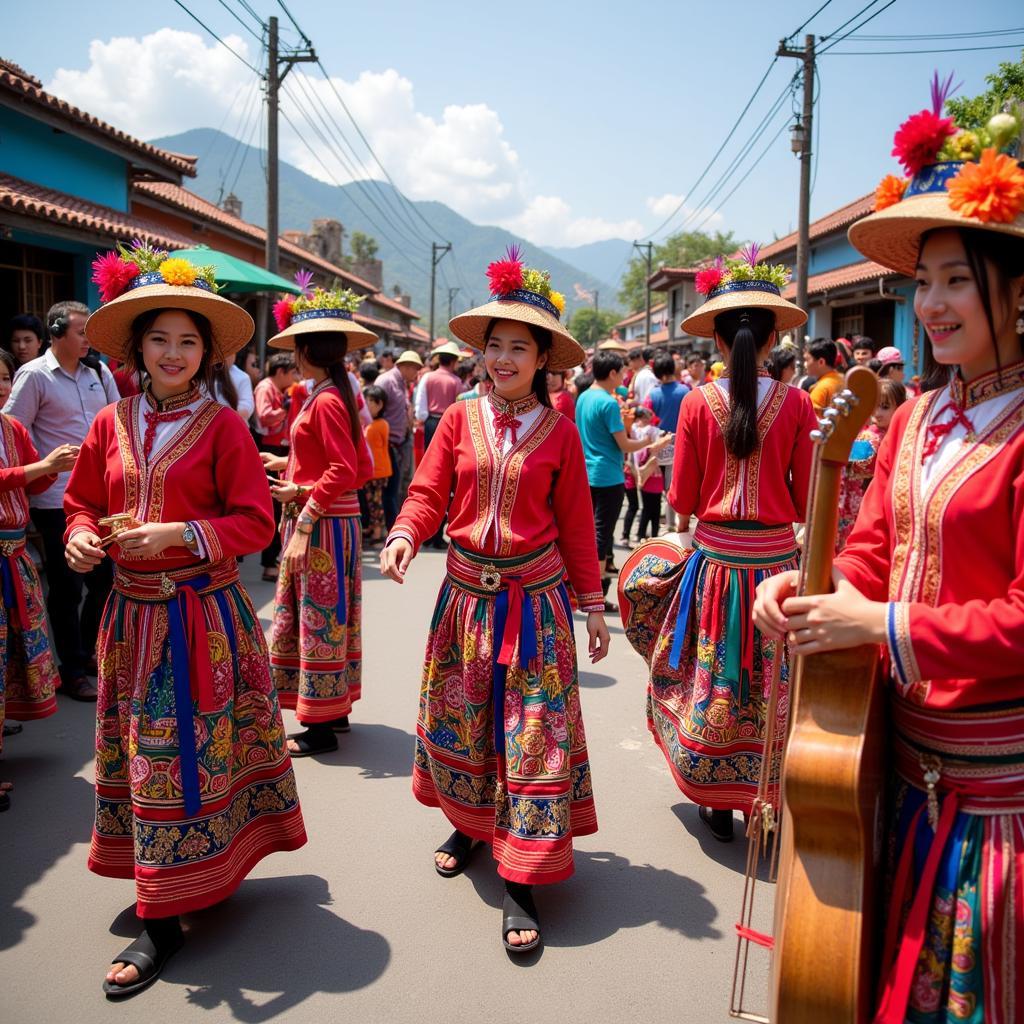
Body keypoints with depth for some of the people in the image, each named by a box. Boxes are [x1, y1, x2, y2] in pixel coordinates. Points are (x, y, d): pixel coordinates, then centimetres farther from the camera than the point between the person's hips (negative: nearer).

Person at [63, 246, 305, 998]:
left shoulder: (223, 426, -7)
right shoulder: (111, 424, 5)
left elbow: (255, 521, -10)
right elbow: (83, 503, 13)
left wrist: (176, 534, -22)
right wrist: (82, 539, -9)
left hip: (204, 613, -5)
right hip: (133, 613, 5)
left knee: (184, 753, 0)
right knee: (139, 749, 13)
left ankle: (163, 921, 12)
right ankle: (166, 900, 32)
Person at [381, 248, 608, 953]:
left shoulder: (559, 432, -2)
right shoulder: (460, 419, 0)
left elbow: (575, 523, 2)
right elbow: (428, 492, -3)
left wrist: (593, 603, 4)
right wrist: (404, 536, -24)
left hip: (535, 597, -2)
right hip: (467, 593, 2)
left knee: (535, 733, 0)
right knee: (459, 719, 15)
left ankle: (522, 881, 9)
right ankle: (470, 824, 41)